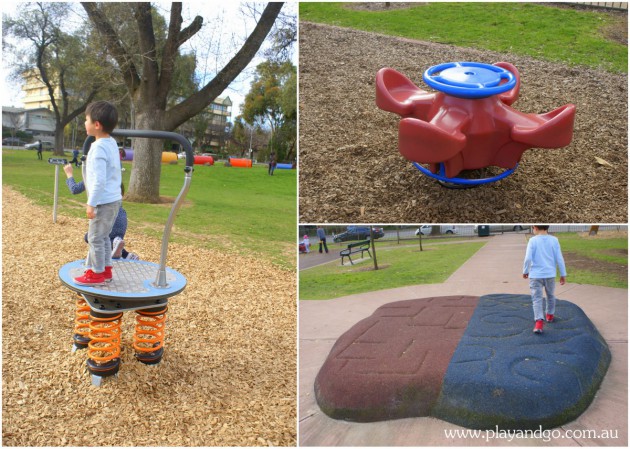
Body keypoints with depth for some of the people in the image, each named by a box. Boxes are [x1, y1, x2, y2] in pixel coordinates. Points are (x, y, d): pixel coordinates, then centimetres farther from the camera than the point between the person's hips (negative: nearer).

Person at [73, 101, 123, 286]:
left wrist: (91, 203, -19)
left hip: (104, 202, -10)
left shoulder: (98, 147, -19)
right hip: (114, 199, 10)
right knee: (103, 236, 19)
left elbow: (99, 180, -22)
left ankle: (96, 273, 11)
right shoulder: (112, 143, 11)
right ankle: (106, 269, 27)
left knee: (95, 238, 1)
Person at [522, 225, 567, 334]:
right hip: (550, 274, 3)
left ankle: (539, 322, -15)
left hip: (535, 275, -3)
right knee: (550, 295, 24)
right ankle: (550, 315, 42)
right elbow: (559, 258, -1)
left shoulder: (533, 240, -8)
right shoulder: (554, 240, -2)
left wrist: (525, 271, 3)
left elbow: (528, 258, -12)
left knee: (537, 298, -2)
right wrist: (563, 274, 8)